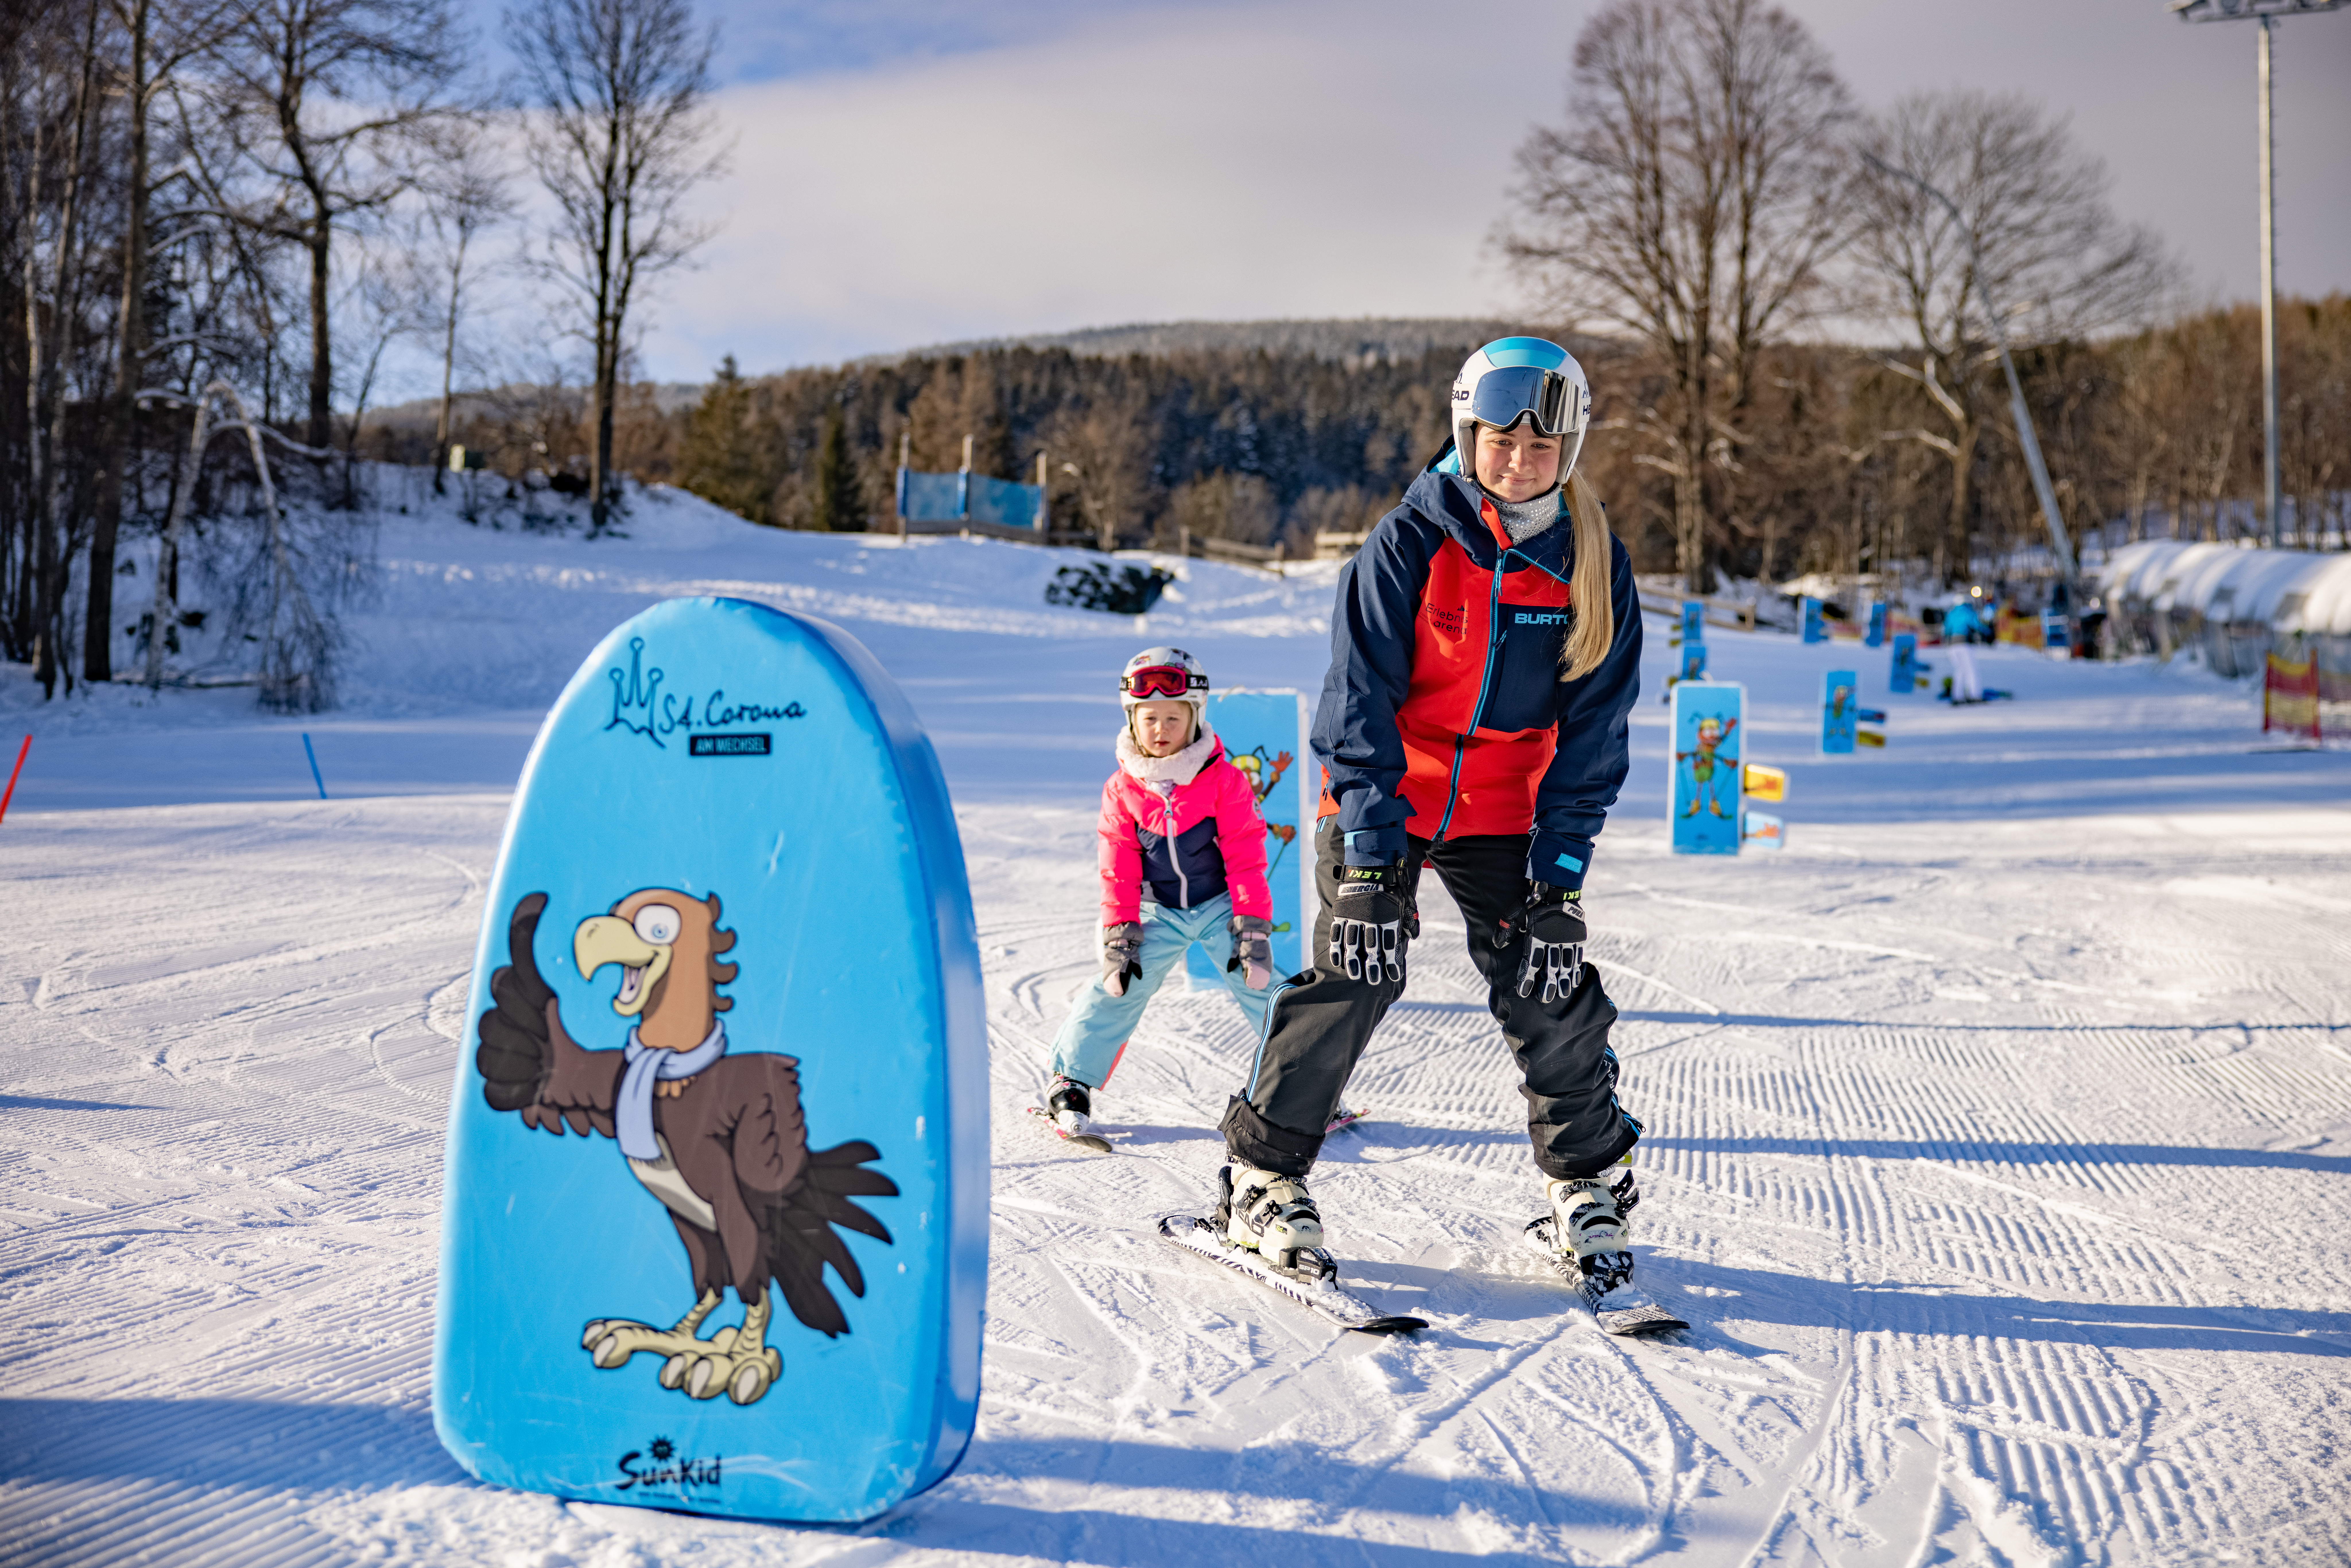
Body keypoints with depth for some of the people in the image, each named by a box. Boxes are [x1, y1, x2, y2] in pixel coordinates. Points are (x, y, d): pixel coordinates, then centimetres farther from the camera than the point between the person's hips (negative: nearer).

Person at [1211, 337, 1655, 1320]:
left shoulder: (1593, 562, -6)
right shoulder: (1411, 544, -14)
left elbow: (1593, 724, -3)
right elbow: (1360, 701, -14)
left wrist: (1561, 873, -9)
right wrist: (1369, 859, -20)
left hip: (1506, 809, 2)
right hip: (1383, 796, -2)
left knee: (1548, 988, -3)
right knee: (1355, 973, -9)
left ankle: (1589, 1189, 15)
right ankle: (1262, 1178, 5)